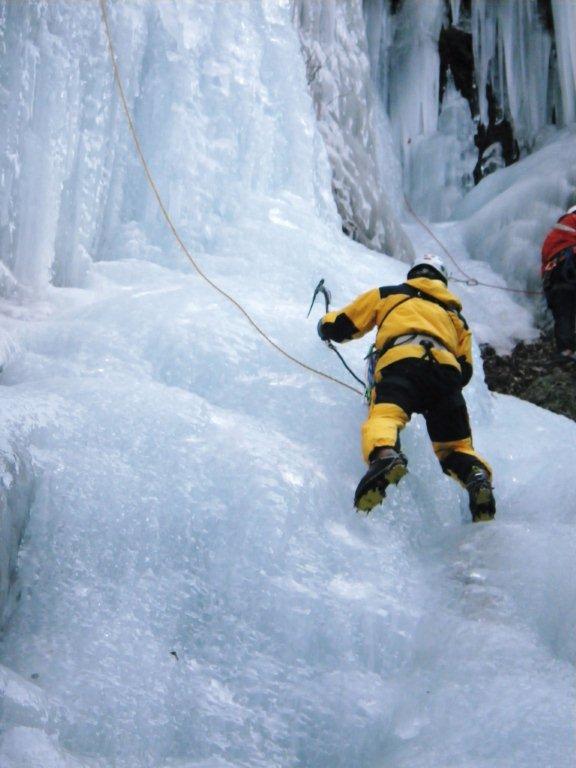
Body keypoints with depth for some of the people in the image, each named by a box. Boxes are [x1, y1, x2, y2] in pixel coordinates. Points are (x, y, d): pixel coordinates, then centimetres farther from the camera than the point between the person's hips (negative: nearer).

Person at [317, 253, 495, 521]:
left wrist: (326, 326, 55)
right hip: (447, 372, 3)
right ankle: (477, 475, -22)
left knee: (383, 416, -24)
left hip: (401, 362, -3)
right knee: (455, 446, 11)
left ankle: (384, 455, -59)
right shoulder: (455, 315, 39)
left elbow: (337, 328, 31)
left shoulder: (387, 294, 31)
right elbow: (465, 371, 32)